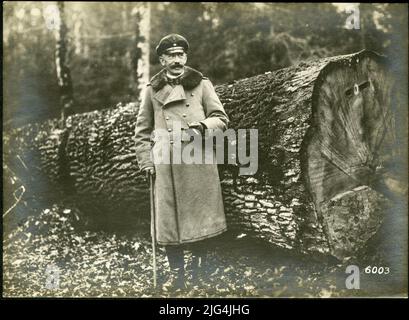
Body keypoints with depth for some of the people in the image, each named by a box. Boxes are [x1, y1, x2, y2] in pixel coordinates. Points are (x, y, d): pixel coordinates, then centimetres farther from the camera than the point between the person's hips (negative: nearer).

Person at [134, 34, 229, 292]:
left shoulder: (202, 84, 7)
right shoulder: (152, 90, 11)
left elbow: (221, 119, 6)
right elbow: (142, 130, 15)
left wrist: (202, 126, -14)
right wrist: (146, 161, 5)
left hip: (198, 161, -1)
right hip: (165, 164, 1)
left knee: (200, 216, 3)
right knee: (169, 219, 0)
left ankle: (199, 275, 21)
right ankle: (176, 275, 12)